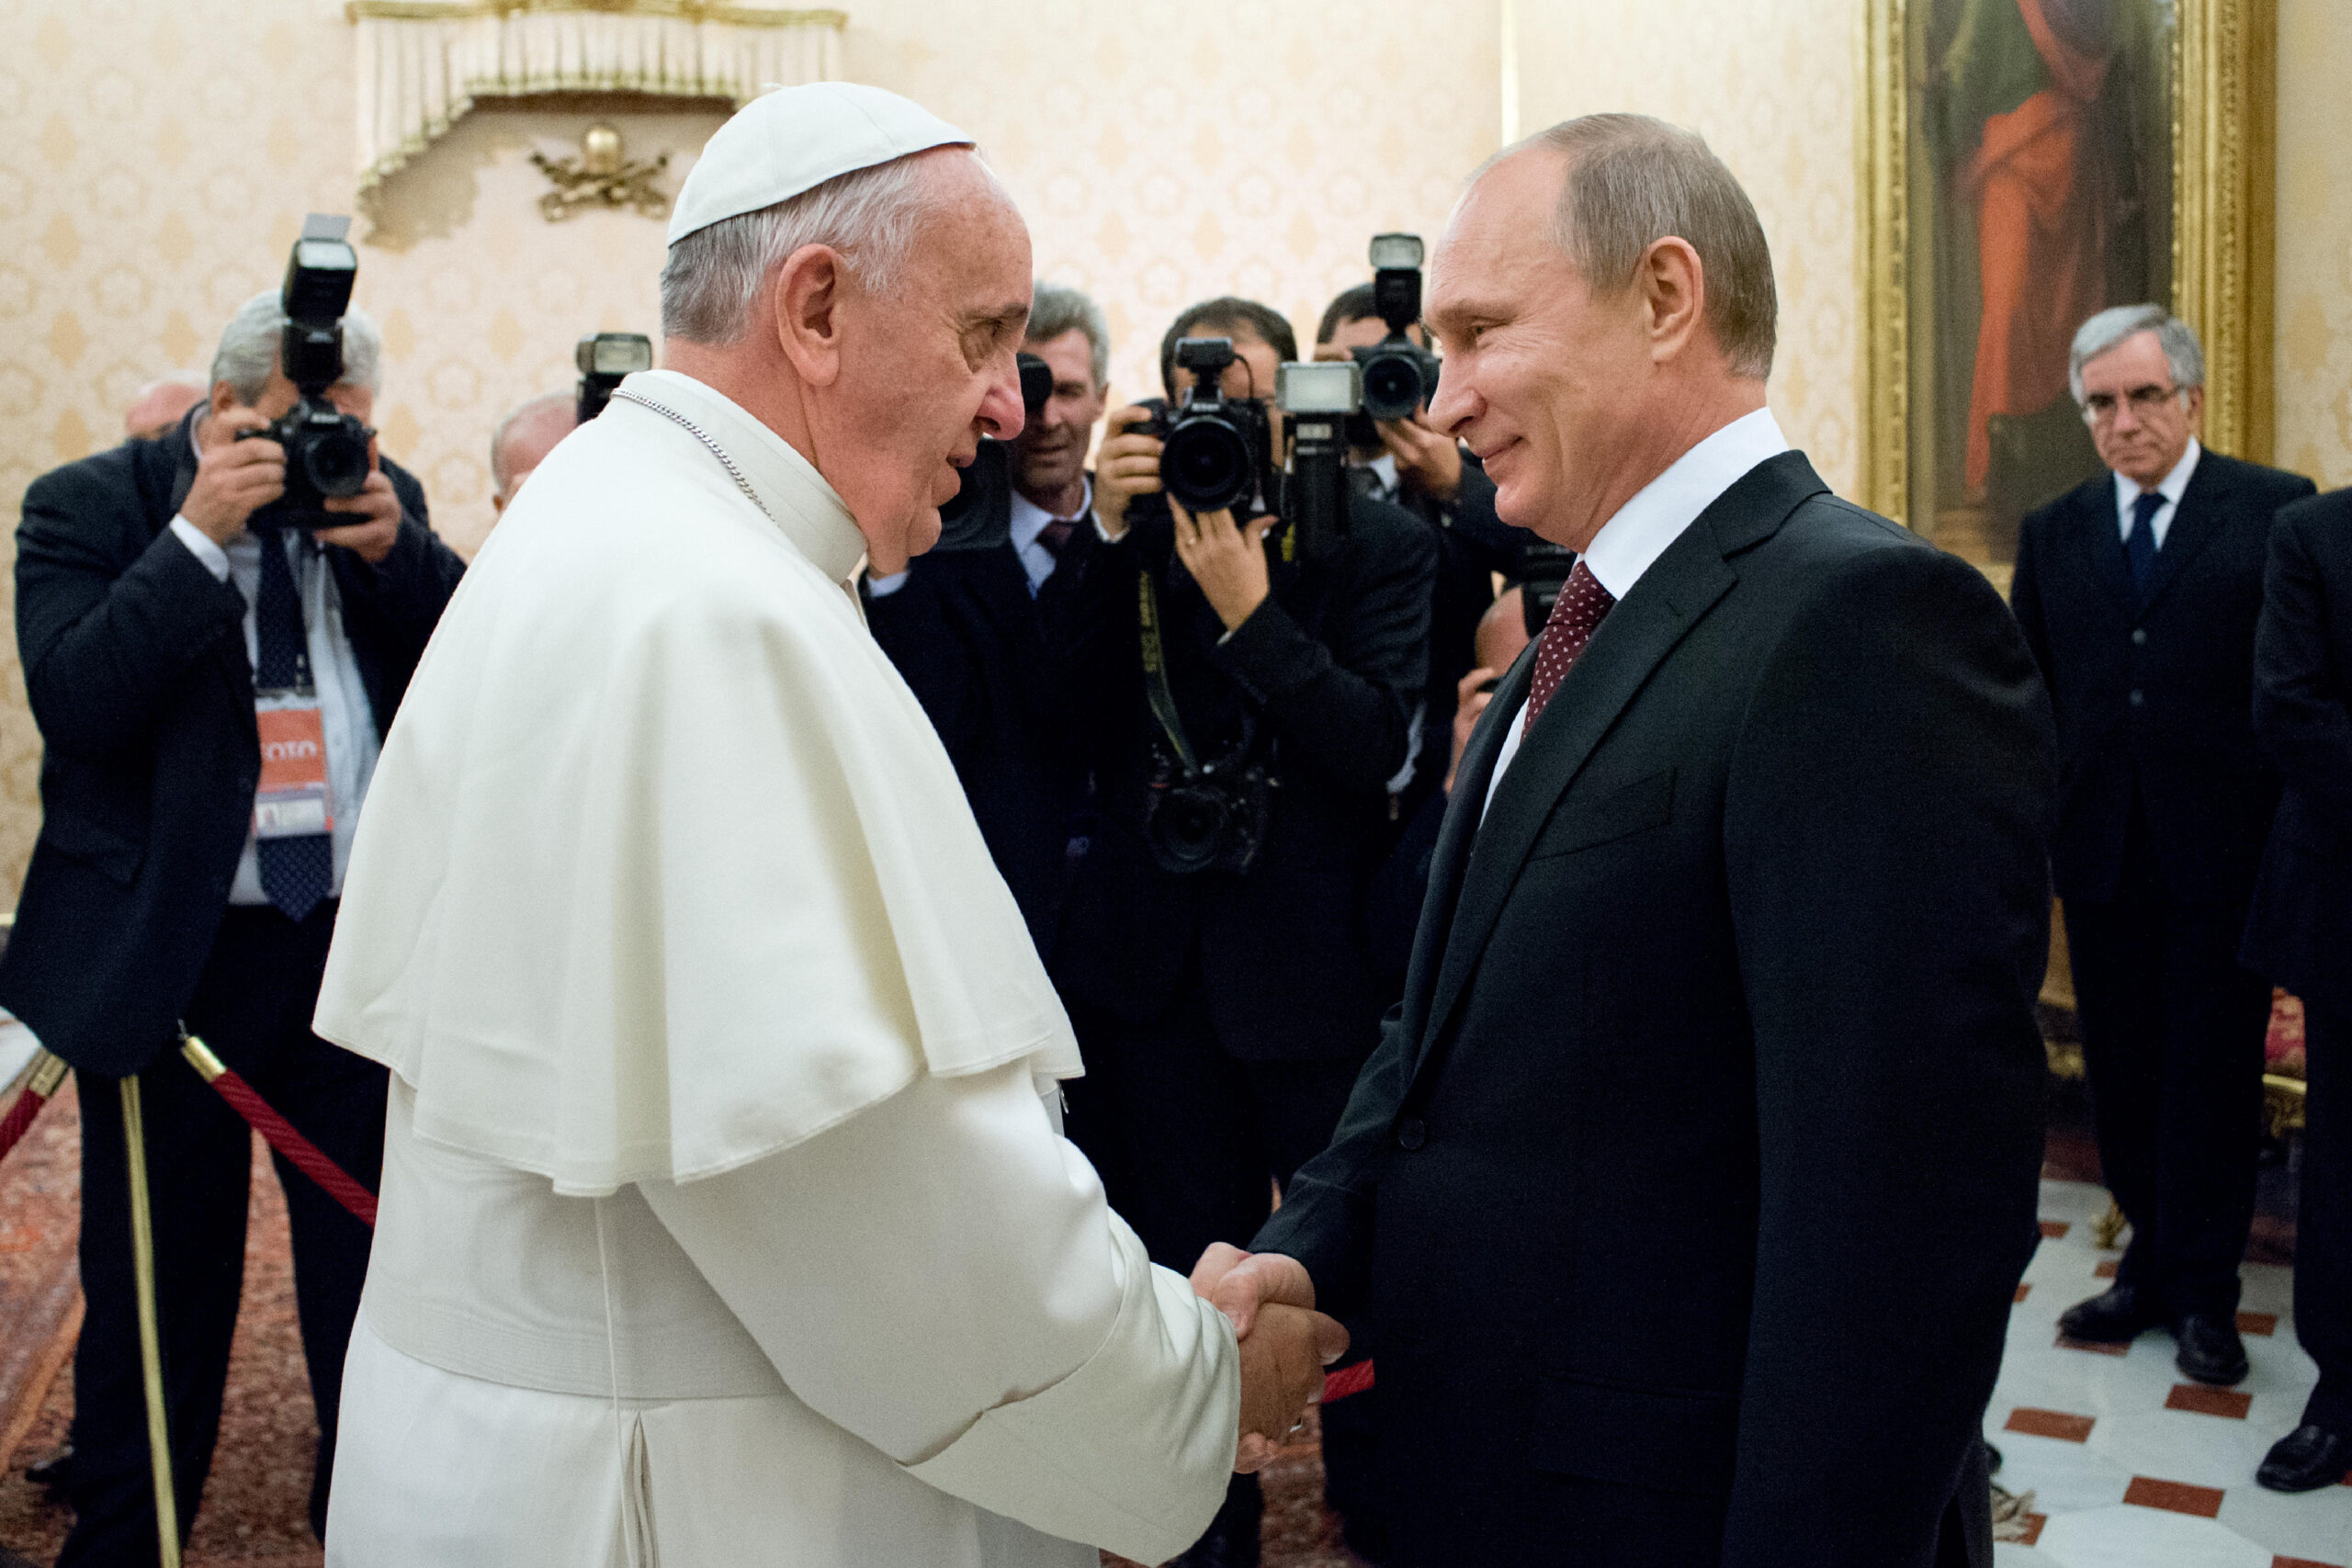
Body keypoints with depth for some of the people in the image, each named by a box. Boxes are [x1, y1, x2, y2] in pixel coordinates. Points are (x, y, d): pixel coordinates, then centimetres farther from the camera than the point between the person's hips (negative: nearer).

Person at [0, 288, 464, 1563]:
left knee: (374, 1261, 12)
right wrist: (200, 534, -20)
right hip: (168, 957, -3)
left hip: (366, 942, 3)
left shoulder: (380, 502, 7)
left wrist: (392, 547, -12)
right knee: (160, 1277, 10)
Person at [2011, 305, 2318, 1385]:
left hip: (2223, 850, -3)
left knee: (2212, 1072, 5)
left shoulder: (2277, 510, -1)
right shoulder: (2053, 534, 9)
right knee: (2123, 1070, 11)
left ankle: (2202, 1294, 17)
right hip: (2102, 849, 3)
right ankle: (2151, 1267, 25)